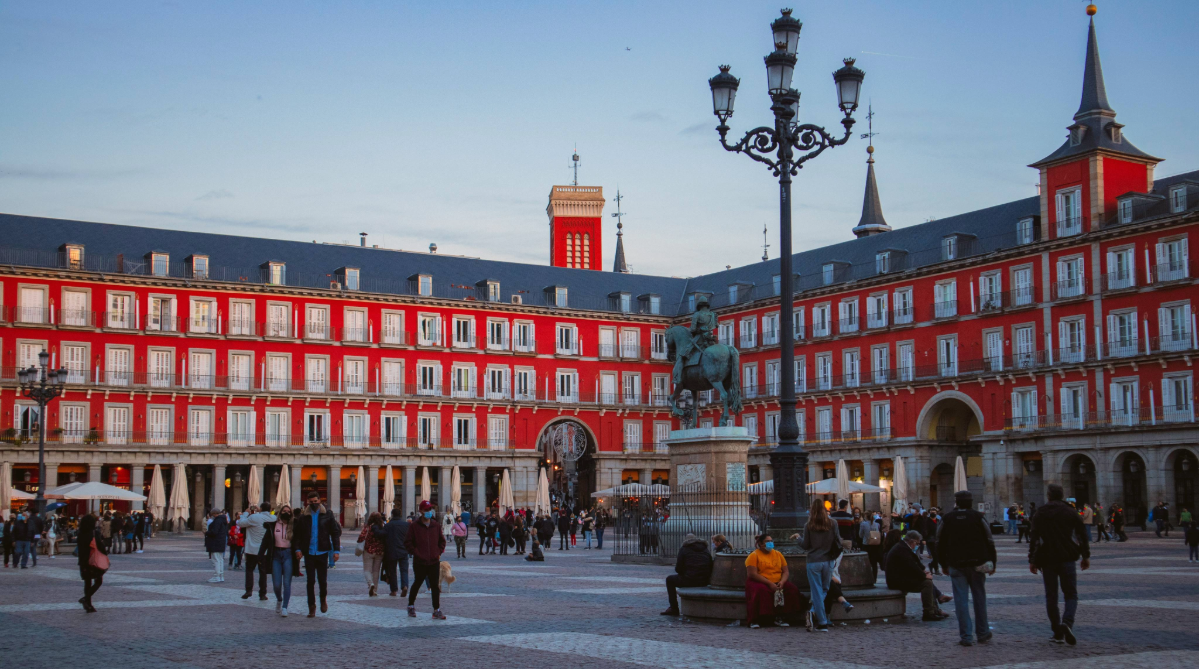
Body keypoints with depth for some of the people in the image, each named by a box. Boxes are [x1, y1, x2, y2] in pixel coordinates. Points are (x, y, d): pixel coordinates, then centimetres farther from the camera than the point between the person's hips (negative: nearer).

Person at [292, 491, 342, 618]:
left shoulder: (327, 515, 0)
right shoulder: (303, 517, 3)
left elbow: (335, 533, 1)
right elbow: (297, 534, 4)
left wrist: (336, 550, -6)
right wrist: (297, 548, -9)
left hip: (322, 552, -1)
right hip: (309, 553, 1)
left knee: (322, 580, 1)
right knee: (311, 581, 2)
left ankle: (323, 599, 29)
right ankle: (312, 606, 13)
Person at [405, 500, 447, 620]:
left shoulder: (435, 526, 7)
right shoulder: (414, 526, -4)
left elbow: (442, 540, 19)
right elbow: (407, 543, -3)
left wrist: (439, 552, 7)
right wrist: (416, 553, -11)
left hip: (434, 562, 3)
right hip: (420, 562, -3)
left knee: (436, 587, 0)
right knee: (417, 584, 12)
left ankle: (437, 610, 2)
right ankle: (411, 606, 31)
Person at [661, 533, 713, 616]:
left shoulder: (684, 549, 1)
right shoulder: (705, 549, 14)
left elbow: (678, 569, -3)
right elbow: (710, 568, 12)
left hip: (689, 580, -5)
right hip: (704, 582, 5)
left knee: (670, 579, 21)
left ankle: (674, 609, 17)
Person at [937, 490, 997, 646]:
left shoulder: (947, 519, 2)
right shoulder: (978, 517, 0)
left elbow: (940, 544, 6)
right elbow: (989, 542, 1)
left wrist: (944, 564, 15)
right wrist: (992, 563, 8)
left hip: (956, 565, 0)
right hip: (977, 564, 1)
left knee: (961, 600, 0)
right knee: (979, 598, 12)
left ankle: (966, 636, -4)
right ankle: (983, 633, 18)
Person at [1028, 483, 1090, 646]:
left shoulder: (1040, 514, 4)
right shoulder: (1071, 512, 4)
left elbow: (1033, 538, 0)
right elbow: (1082, 535, 4)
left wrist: (1032, 560, 3)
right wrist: (1086, 556, 13)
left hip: (1047, 559, 0)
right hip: (1067, 559, 0)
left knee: (1051, 596, 9)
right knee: (1071, 594, 5)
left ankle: (1057, 632, 7)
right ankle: (1067, 622, -21)